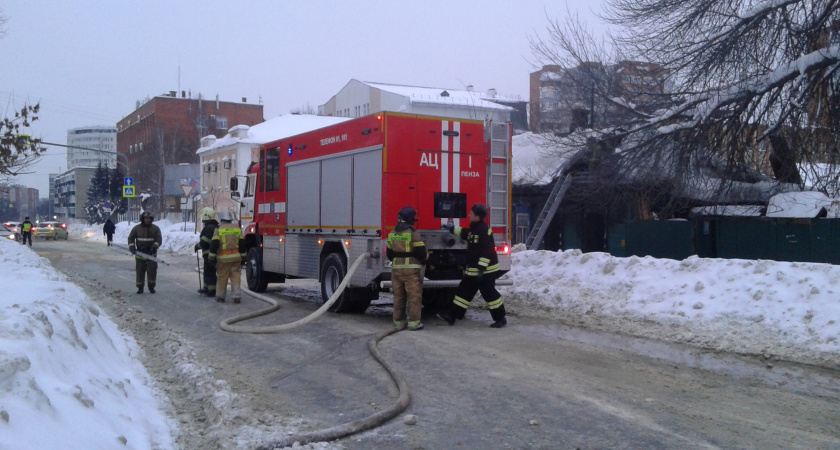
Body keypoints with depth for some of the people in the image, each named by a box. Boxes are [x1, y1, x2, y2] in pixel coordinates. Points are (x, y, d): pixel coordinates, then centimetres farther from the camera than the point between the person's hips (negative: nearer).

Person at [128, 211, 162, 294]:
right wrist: (132, 248, -5)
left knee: (152, 270, -6)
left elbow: (159, 240, -2)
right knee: (140, 271, 2)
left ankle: (151, 286, 7)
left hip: (151, 253, 0)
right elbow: (131, 238, 8)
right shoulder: (137, 228, 4)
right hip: (140, 253, 1)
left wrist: (154, 247, -18)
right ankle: (140, 288, 12)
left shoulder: (155, 228, 3)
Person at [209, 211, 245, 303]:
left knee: (222, 277, 6)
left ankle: (220, 296, 14)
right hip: (236, 257, 3)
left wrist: (212, 257, 0)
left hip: (223, 258, -3)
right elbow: (242, 244, 9)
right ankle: (236, 296, -2)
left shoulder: (218, 230, -4)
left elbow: (214, 244, -7)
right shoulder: (237, 229, 8)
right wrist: (243, 257, 16)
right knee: (235, 276, 5)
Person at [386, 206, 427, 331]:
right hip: (411, 269, -6)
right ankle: (413, 322, -2)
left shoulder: (392, 234, 9)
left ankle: (398, 321, 18)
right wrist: (422, 261, 10)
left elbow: (389, 253, 14)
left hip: (396, 269, 6)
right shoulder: (413, 233, -11)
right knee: (414, 296, -1)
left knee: (398, 296, 13)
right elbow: (421, 252, -10)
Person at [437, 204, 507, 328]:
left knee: (489, 293, -5)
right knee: (464, 291, 11)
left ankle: (500, 319, 6)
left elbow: (487, 251, -26)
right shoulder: (474, 229, 10)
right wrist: (454, 229, 35)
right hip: (473, 270, 10)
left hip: (485, 270, -10)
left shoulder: (484, 231, -21)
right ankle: (452, 315, 15)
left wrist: (482, 268, -28)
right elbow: (466, 234, 34)